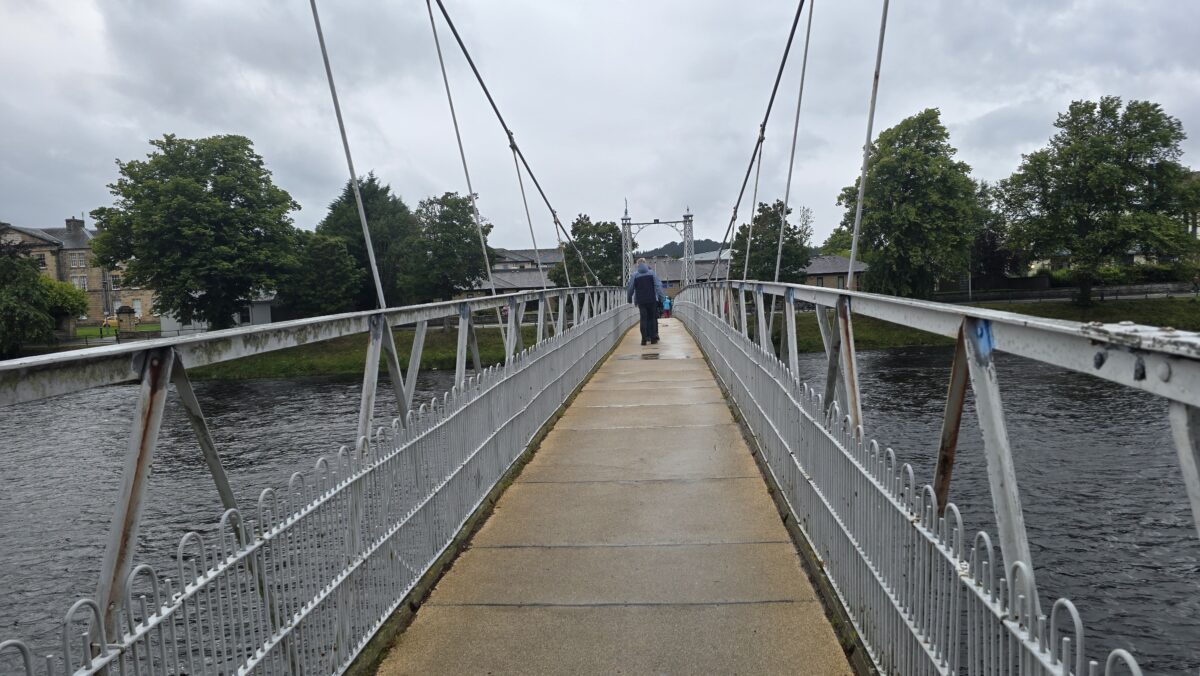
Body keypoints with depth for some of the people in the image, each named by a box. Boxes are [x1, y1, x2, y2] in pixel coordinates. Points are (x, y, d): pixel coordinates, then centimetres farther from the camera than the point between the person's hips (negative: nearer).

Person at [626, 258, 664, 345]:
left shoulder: (634, 275, 0)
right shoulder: (652, 273, 3)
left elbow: (630, 288, 4)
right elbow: (658, 285, 0)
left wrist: (629, 298, 16)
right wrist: (662, 297, 3)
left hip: (641, 301, 0)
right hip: (652, 300, 0)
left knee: (644, 319, 3)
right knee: (653, 318, 8)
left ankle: (644, 339, -4)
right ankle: (653, 338, 5)